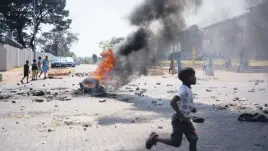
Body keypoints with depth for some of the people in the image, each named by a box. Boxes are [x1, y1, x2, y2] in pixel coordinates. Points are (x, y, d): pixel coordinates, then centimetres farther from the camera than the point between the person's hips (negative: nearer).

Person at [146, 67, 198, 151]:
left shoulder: (187, 89, 8)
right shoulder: (184, 90, -22)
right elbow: (173, 102, -33)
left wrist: (191, 109, 10)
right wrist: (181, 116, -28)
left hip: (185, 119, 9)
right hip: (179, 119, -9)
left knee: (193, 139, 8)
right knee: (176, 142, -3)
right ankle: (155, 138, 14)